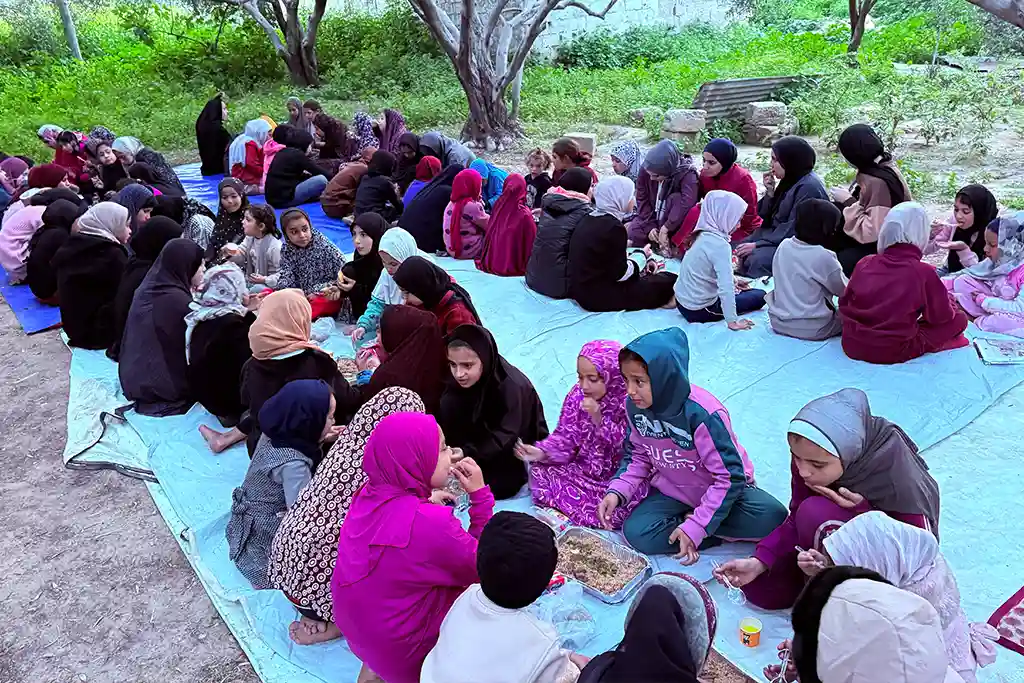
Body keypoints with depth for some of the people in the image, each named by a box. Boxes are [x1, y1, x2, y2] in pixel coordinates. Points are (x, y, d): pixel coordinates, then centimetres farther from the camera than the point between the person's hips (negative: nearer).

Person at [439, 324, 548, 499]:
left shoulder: (512, 386, -33)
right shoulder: (461, 380, -16)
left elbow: (505, 436, -34)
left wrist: (468, 452, -46)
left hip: (519, 444, -5)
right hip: (485, 435, 5)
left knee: (496, 486, -24)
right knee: (450, 403, -18)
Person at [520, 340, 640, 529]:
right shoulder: (577, 395, -7)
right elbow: (566, 436, -4)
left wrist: (599, 418, -31)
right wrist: (542, 452, -23)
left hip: (620, 475, -4)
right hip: (583, 469, 4)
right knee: (540, 471, -12)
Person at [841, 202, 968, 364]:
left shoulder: (864, 264, -2)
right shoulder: (923, 272, -12)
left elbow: (844, 305, 8)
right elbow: (943, 316, 0)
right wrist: (948, 301, 21)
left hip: (852, 346, 4)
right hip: (893, 352, -4)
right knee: (959, 319, 12)